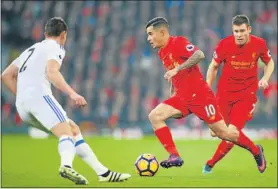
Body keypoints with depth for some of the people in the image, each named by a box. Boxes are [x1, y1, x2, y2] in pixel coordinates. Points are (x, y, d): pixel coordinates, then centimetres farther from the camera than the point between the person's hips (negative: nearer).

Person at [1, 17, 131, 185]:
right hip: (39, 94, -8)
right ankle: (67, 166, -55)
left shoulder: (31, 50, 32)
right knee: (66, 133, -23)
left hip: (22, 106, 8)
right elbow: (51, 72, -14)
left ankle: (103, 172, 10)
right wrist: (72, 93, -23)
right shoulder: (55, 47, 7)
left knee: (74, 130, 15)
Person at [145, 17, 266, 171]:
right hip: (182, 97, 8)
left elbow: (199, 55, -31)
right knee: (154, 116, -12)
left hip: (199, 95, -8)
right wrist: (173, 92, 21)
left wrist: (177, 69, -34)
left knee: (222, 132, -2)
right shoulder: (162, 52, 13)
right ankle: (174, 156, -12)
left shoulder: (178, 42, -13)